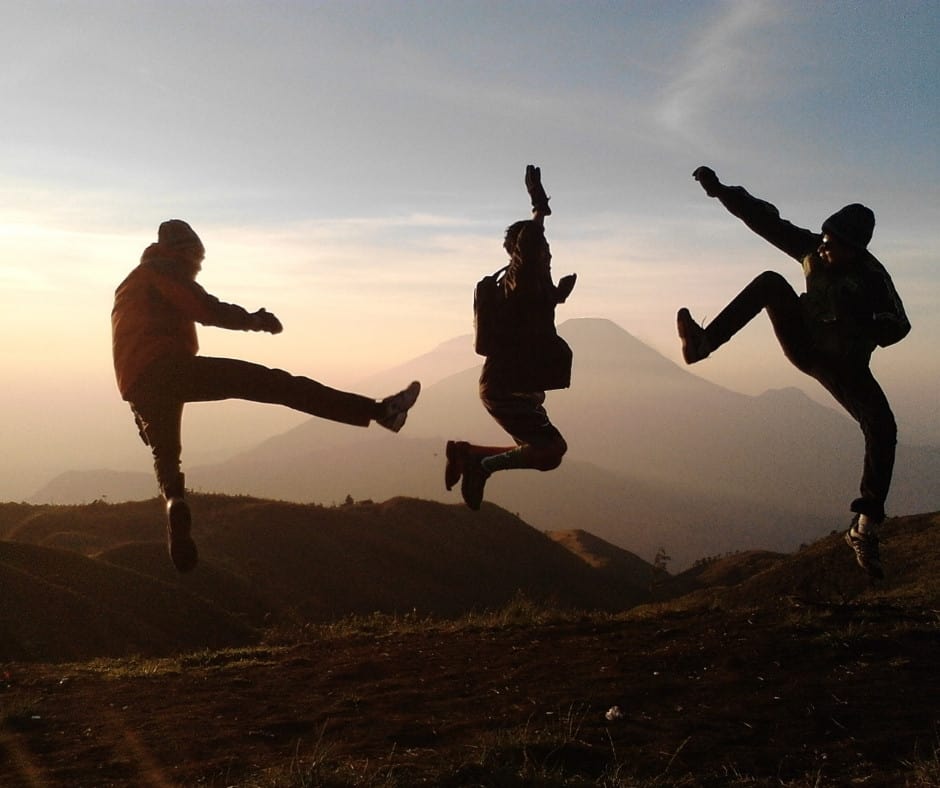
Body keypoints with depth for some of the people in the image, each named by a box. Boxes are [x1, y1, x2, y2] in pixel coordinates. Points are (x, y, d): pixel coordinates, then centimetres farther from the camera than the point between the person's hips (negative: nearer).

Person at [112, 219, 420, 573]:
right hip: (168, 367, -8)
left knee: (166, 460, 22)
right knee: (276, 384, -13)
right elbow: (207, 310, -6)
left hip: (138, 385, 8)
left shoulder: (129, 285, 36)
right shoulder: (164, 270, 9)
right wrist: (255, 319, 5)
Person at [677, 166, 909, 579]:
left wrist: (862, 333, -42)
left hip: (843, 365, -3)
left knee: (882, 428, -26)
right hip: (804, 345, 3)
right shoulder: (814, 249, -8)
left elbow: (897, 325, -21)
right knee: (771, 282, -18)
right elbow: (767, 220, -8)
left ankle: (865, 527, -23)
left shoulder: (871, 278, -19)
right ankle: (704, 343, -31)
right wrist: (720, 190, -14)